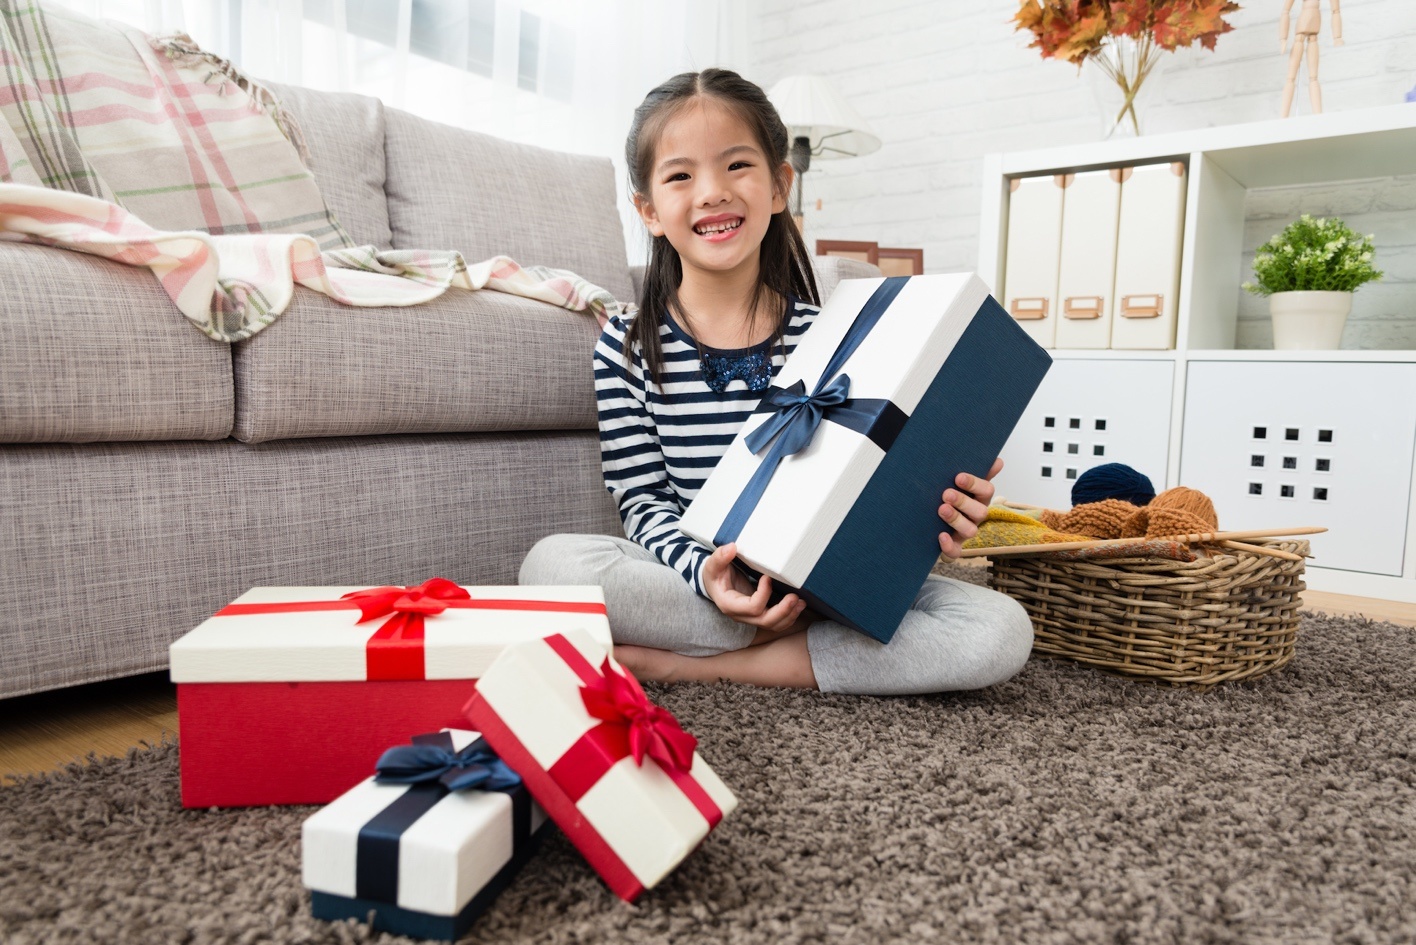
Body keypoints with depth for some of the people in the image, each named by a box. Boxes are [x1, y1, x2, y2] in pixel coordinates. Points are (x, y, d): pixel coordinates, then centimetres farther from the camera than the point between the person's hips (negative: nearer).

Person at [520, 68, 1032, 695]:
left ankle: (692, 665, -19)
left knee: (1002, 631, -20)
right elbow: (644, 503, -6)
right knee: (550, 561, -29)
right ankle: (808, 640, -16)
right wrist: (705, 572, -27)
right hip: (686, 578, -1)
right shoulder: (627, 348, -2)